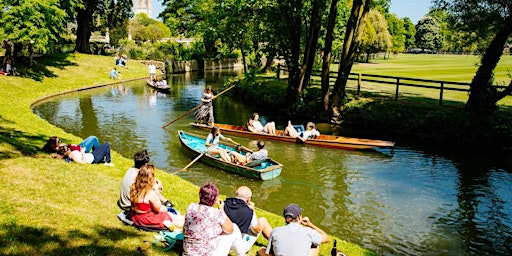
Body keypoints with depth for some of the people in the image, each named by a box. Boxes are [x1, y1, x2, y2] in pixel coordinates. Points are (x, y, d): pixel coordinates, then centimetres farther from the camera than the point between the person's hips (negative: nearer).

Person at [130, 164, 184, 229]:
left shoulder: (133, 187, -7)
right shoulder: (151, 193, -29)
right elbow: (157, 208, -12)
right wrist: (156, 192, -10)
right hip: (147, 220, -8)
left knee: (164, 208, 26)